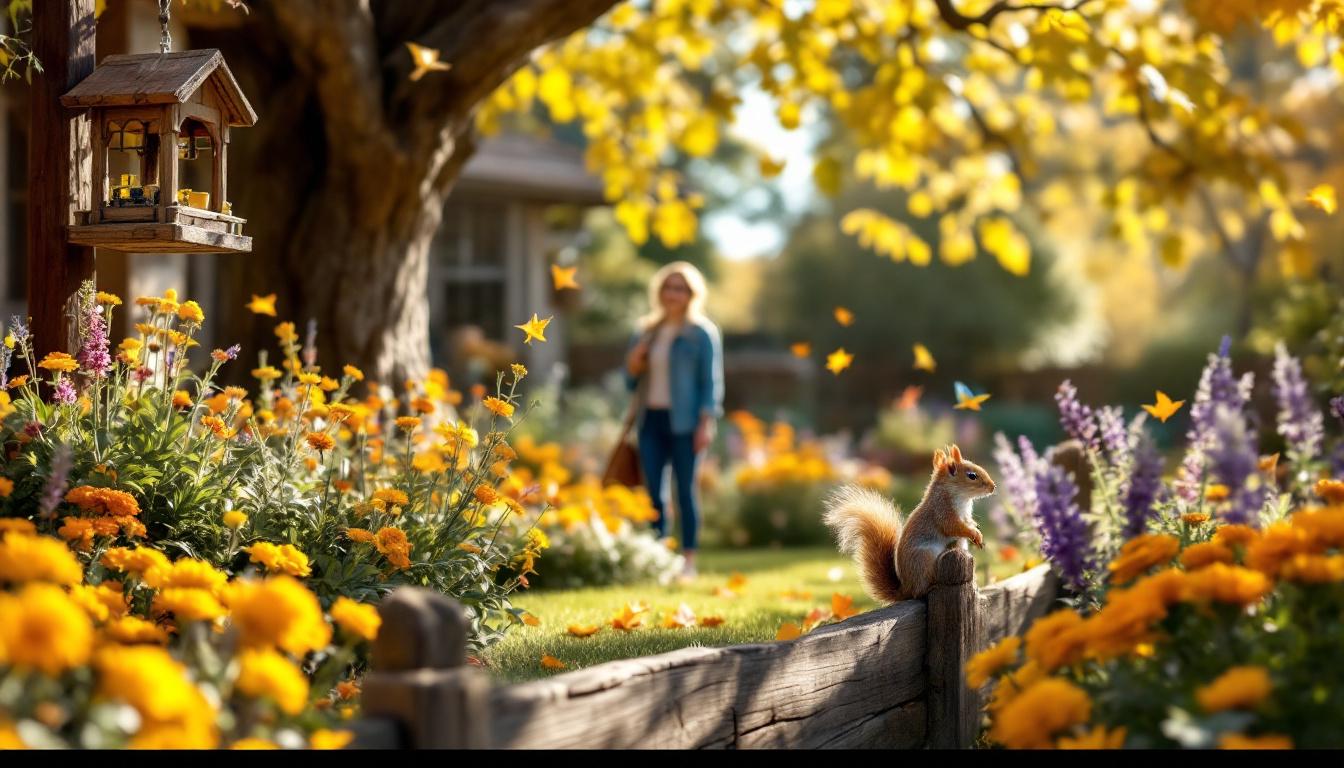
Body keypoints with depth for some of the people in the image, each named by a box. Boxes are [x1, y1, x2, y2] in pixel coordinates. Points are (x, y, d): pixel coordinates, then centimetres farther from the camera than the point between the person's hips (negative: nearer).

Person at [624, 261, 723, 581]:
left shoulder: (702, 333, 1)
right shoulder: (647, 332, 15)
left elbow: (711, 381, -3)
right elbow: (631, 381, 20)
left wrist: (706, 423, -12)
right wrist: (633, 363, -2)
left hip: (683, 422, -5)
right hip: (651, 419, 5)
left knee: (685, 490, -3)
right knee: (652, 491, 1)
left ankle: (689, 561, 2)